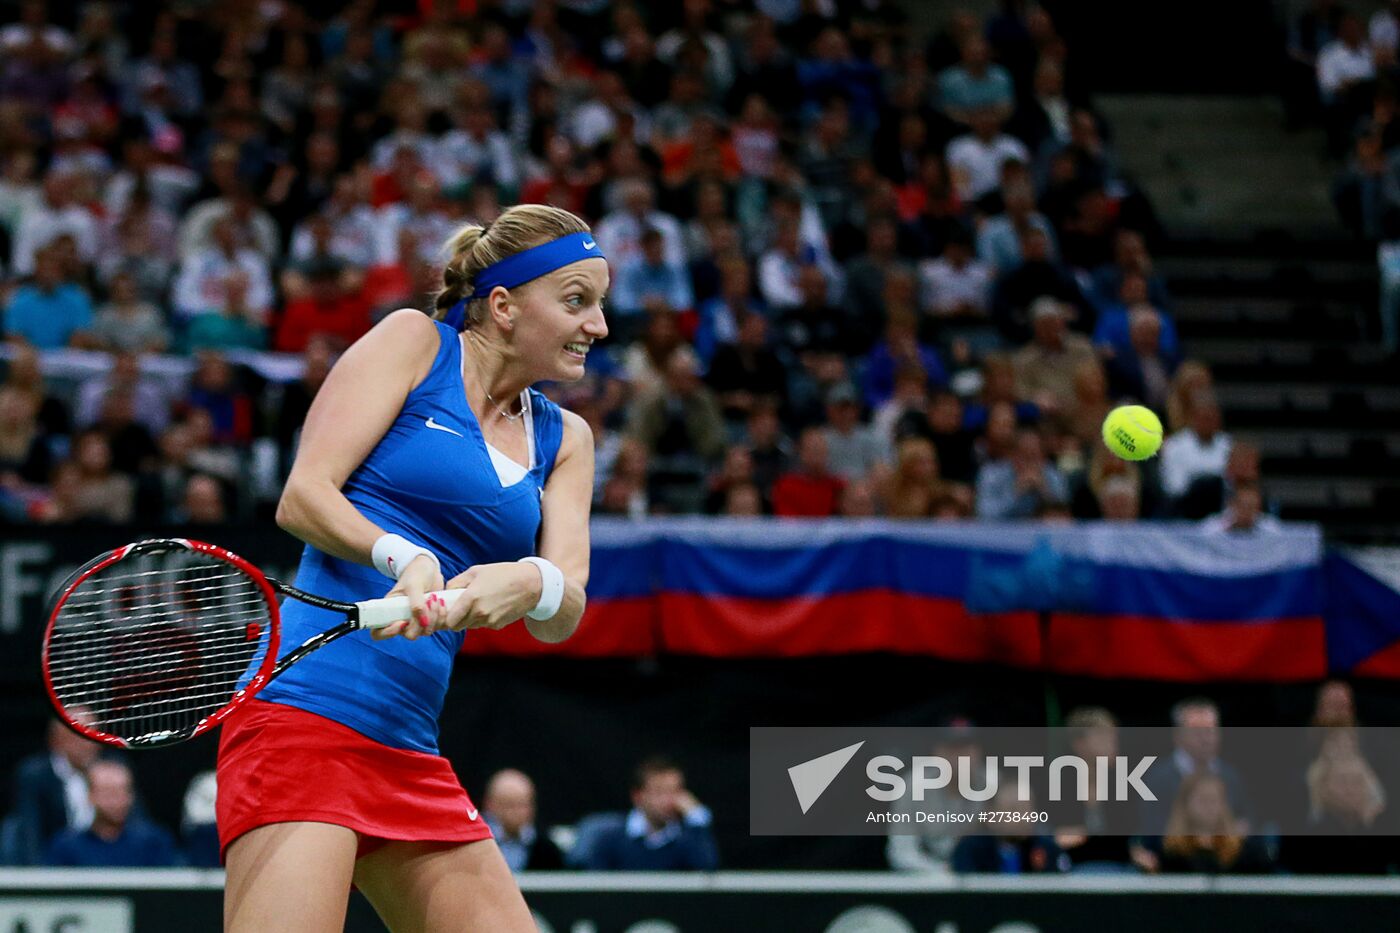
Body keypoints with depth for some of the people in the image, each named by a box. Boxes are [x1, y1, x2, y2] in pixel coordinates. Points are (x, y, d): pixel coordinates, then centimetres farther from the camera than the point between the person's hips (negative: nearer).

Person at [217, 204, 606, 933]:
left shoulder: (563, 438, 20)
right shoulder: (413, 341, 4)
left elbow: (561, 617, 7)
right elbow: (301, 496, -5)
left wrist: (529, 584, -16)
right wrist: (404, 557, -22)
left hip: (410, 751, 8)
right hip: (304, 717, -7)